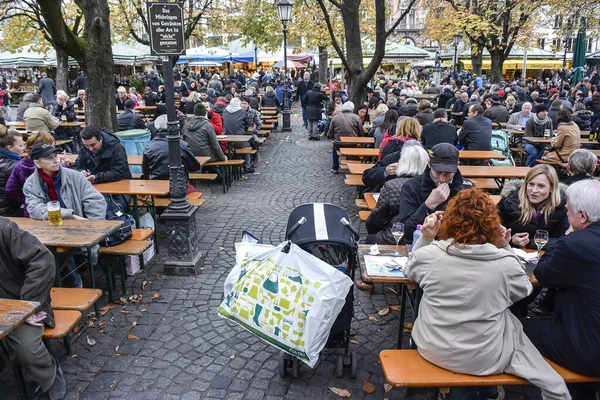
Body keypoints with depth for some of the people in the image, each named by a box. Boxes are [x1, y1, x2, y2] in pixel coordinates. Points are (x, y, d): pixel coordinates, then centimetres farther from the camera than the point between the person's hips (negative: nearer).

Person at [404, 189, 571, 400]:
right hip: (485, 358, -1)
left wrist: (425, 238, 1)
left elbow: (410, 271, 8)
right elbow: (523, 291, 5)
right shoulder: (505, 264, -18)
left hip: (433, 349, 2)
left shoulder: (429, 254, -16)